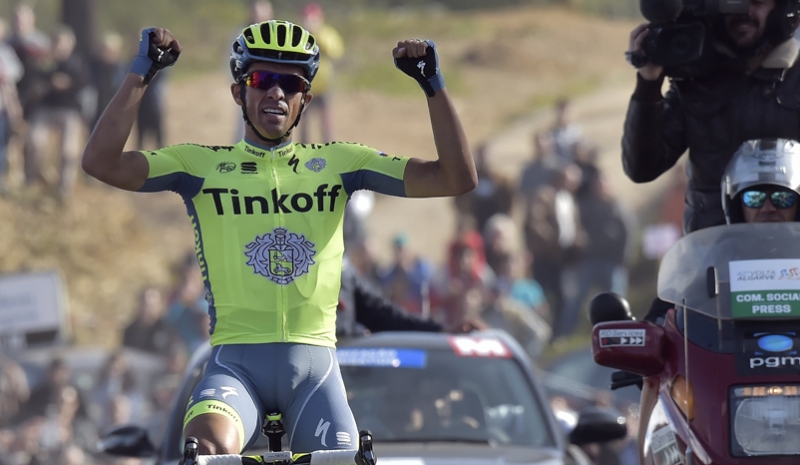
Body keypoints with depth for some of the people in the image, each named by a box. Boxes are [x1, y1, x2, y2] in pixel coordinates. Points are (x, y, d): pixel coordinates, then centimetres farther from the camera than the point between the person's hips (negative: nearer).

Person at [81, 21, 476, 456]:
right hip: (236, 363, -2)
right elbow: (101, 162, -7)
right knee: (206, 451, -34)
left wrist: (432, 84, -5)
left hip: (314, 364, 2)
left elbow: (457, 178, 5)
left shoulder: (338, 162, 10)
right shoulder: (202, 164, 6)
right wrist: (141, 73, -12)